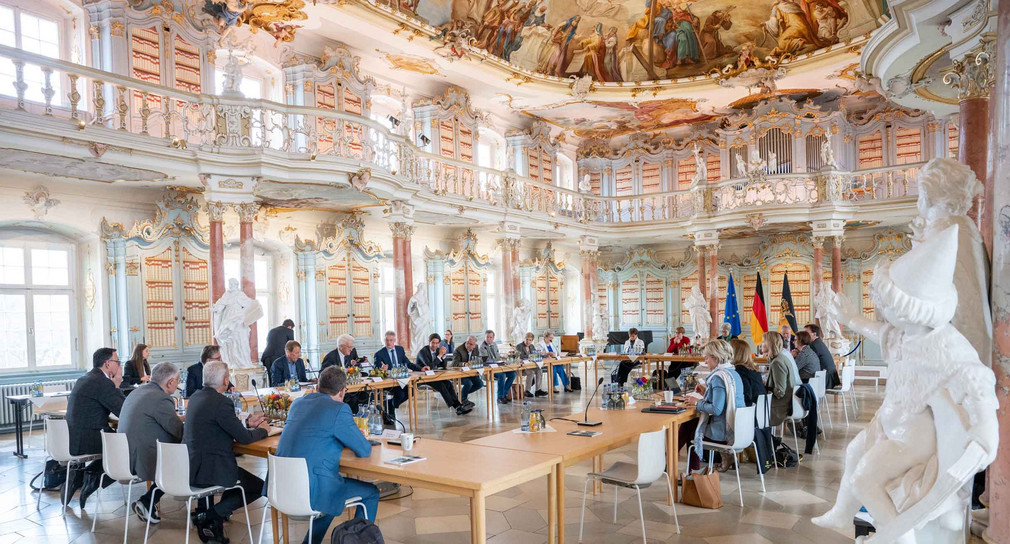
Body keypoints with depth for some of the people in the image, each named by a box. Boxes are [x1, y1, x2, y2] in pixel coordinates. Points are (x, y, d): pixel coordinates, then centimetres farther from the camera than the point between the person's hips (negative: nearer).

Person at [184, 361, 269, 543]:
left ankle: (215, 519, 19)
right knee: (259, 486, 5)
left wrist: (247, 424, 21)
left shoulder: (195, 397, 7)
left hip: (190, 466, 9)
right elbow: (244, 438, -16)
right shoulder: (221, 402, -21)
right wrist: (262, 430, 4)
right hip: (207, 470, -9)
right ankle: (209, 517, 1)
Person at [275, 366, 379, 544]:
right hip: (310, 492, -8)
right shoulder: (339, 410, -13)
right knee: (371, 492, 11)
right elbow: (365, 451, -7)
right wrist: (356, 436, 14)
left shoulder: (298, 403, 9)